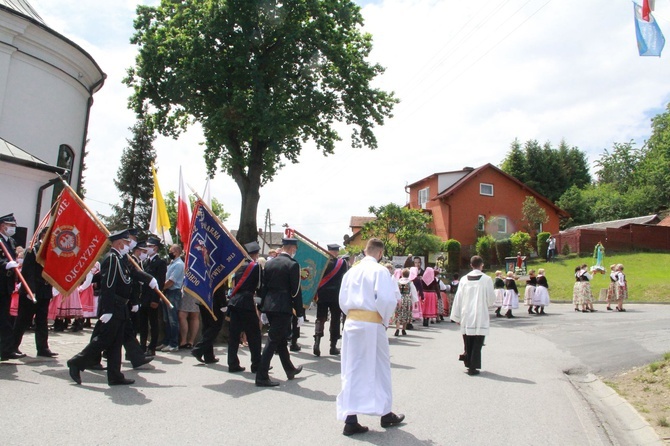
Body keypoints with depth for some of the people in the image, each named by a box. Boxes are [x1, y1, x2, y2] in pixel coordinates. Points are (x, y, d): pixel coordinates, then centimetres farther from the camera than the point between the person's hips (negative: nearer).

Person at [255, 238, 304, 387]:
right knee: (273, 340, -3)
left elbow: (263, 287, 11)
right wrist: (299, 313, -7)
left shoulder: (269, 263, 9)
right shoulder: (293, 264, -10)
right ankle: (261, 377, -1)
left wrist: (263, 309, 16)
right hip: (283, 307, -7)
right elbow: (296, 291, -13)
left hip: (269, 306, 7)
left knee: (281, 339, 19)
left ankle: (290, 370, 35)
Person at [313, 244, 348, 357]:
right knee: (335, 320, 8)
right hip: (336, 296, -1)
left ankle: (317, 343, -13)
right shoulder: (342, 262, -4)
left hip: (322, 295, 1)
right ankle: (333, 346, 11)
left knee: (320, 319, 5)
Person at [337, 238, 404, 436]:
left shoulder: (351, 271, 6)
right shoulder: (380, 270, -10)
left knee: (352, 371, 9)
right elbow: (387, 299, -17)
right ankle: (385, 414, 29)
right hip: (372, 324, -4)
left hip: (351, 323, 4)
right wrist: (385, 318, -1)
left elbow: (343, 300, 8)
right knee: (379, 369, 14)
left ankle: (350, 418, 10)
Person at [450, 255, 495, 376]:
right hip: (480, 316, -3)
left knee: (468, 342, 16)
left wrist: (457, 316, 10)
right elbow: (491, 298, -2)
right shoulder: (486, 279, -7)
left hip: (466, 316, 3)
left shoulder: (464, 279, 1)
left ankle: (469, 364, 23)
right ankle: (473, 368, 3)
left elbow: (458, 298, 3)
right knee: (477, 343, 3)